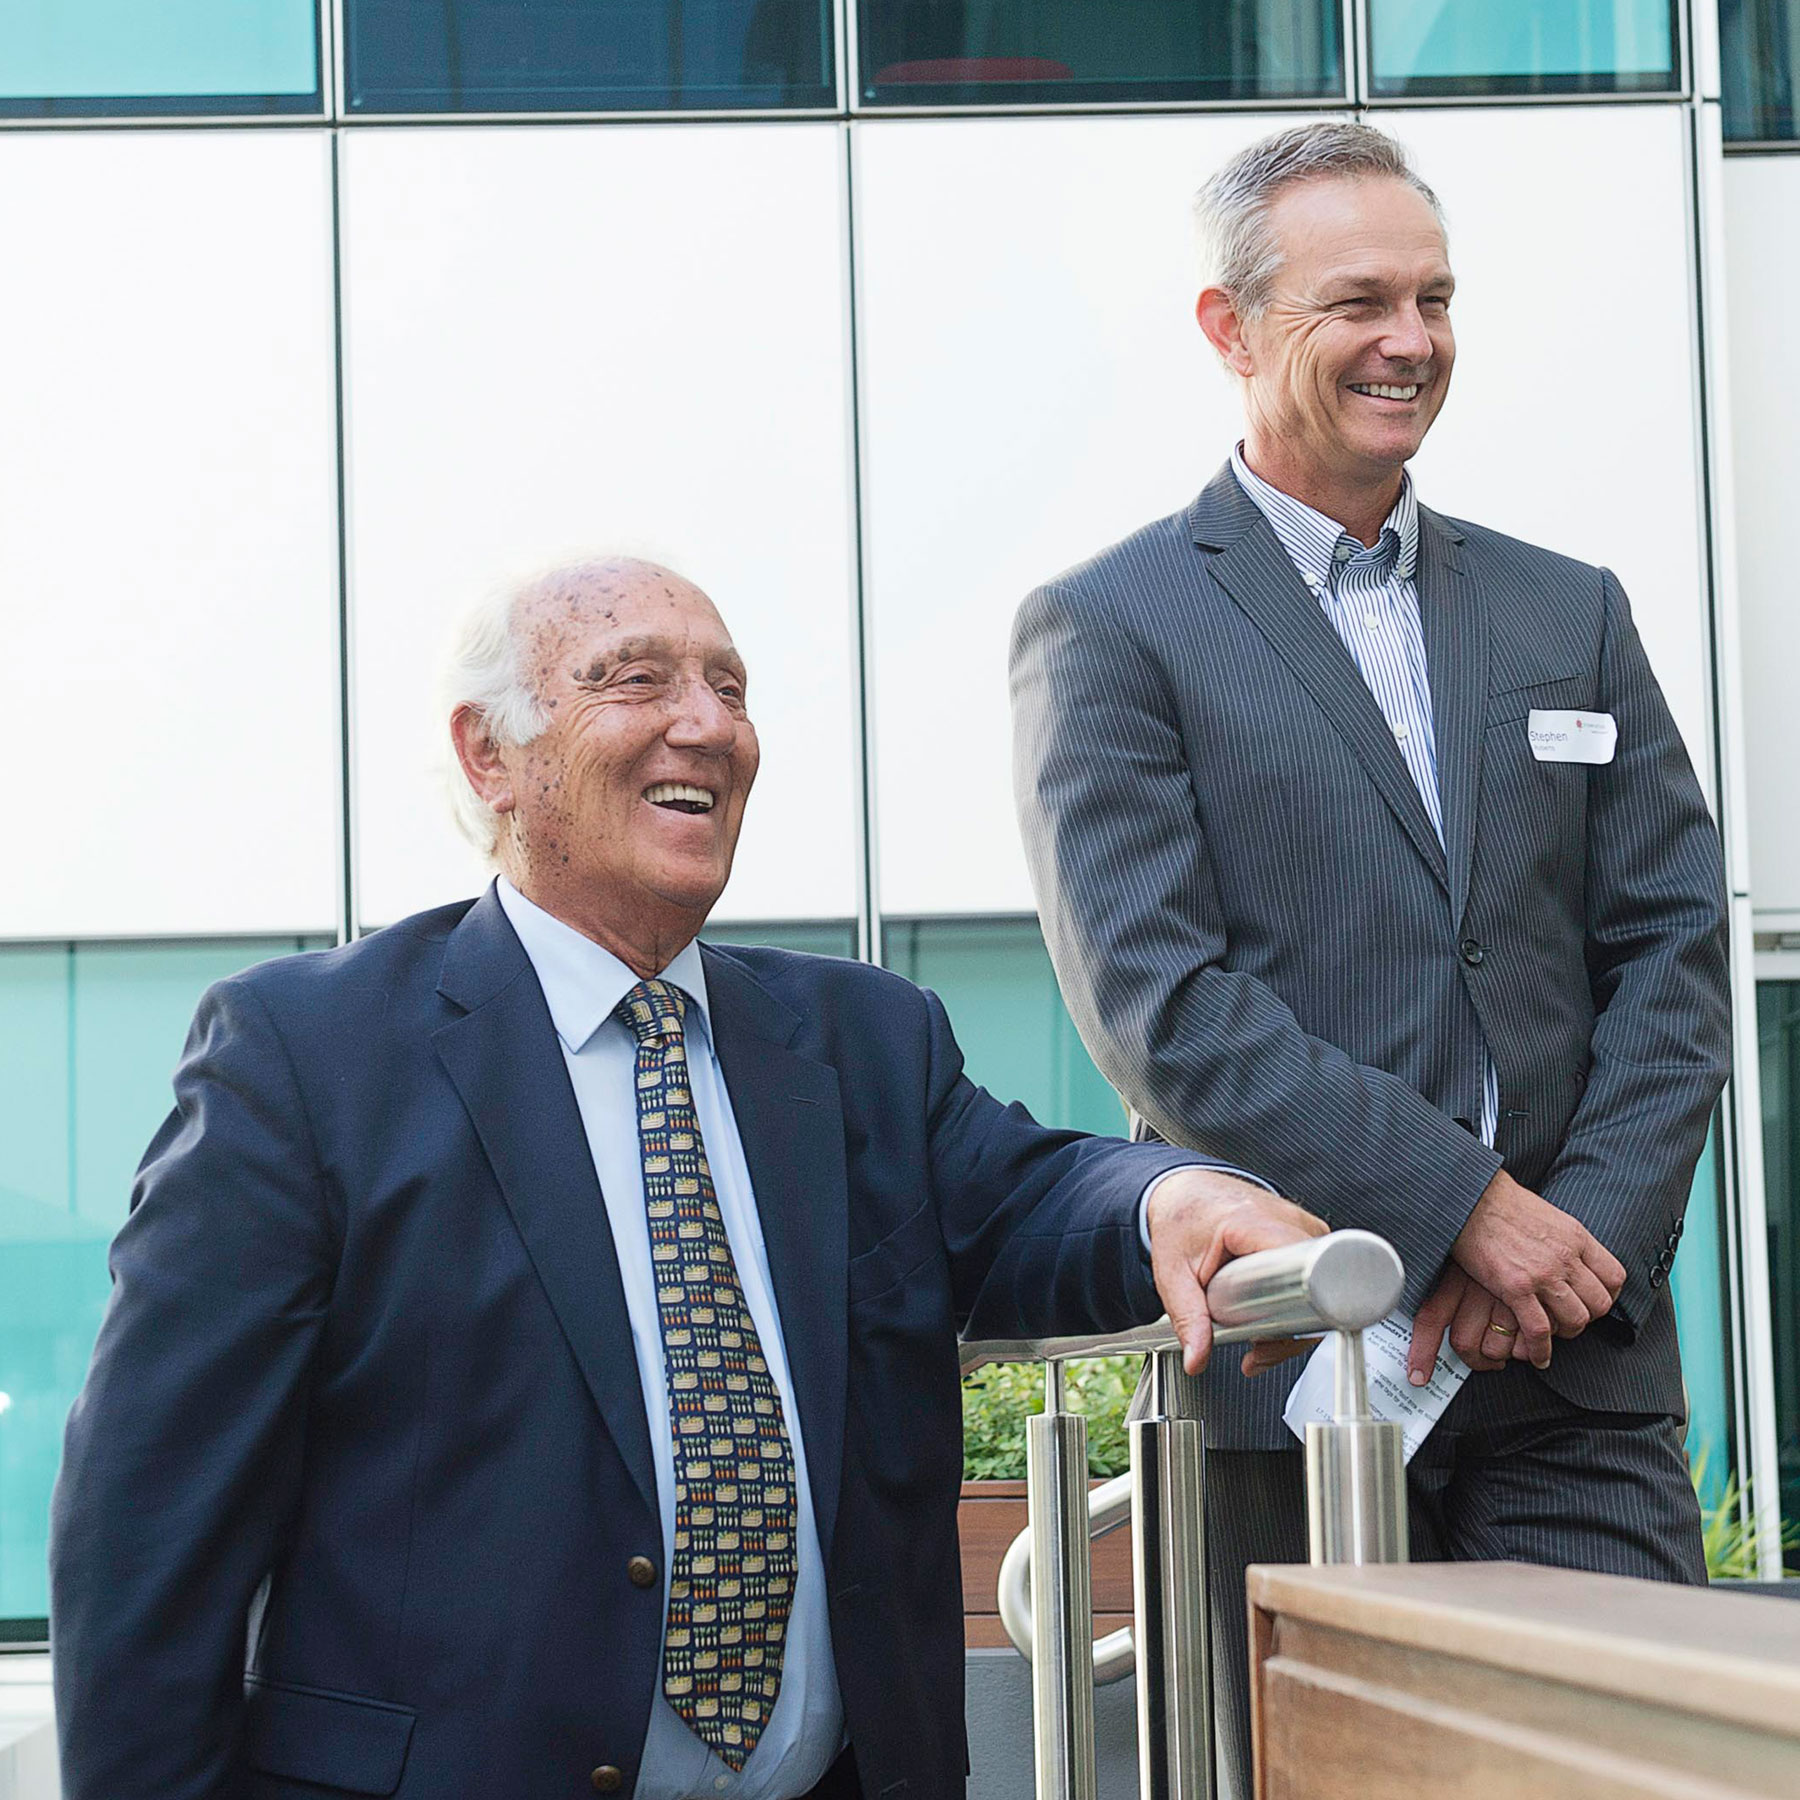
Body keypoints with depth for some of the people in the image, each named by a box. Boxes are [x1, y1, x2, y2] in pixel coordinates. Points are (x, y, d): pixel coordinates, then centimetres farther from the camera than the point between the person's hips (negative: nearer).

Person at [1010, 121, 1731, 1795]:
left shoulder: (1569, 612, 16)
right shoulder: (1109, 630, 1)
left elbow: (1674, 950, 10)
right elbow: (1157, 1000, -9)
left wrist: (1574, 1246, -6)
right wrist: (1461, 1204, -15)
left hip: (1575, 1358, 4)